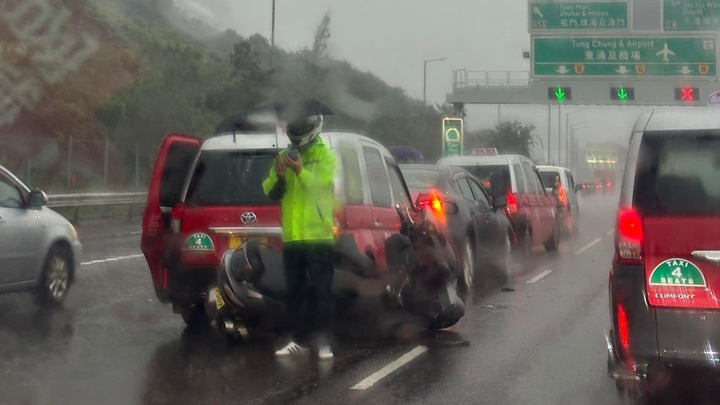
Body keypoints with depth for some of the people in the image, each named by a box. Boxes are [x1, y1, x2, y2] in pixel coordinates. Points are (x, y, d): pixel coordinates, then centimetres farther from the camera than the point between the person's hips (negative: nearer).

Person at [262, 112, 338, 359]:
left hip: (318, 236, -5)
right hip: (292, 236, 5)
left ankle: (324, 343, -3)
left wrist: (300, 170, -26)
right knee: (294, 292, 9)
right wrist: (277, 176, -12)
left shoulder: (325, 156, -2)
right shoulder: (285, 156, 13)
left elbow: (323, 187, -16)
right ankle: (296, 340, 16)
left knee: (321, 292, -4)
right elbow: (270, 193, 7)